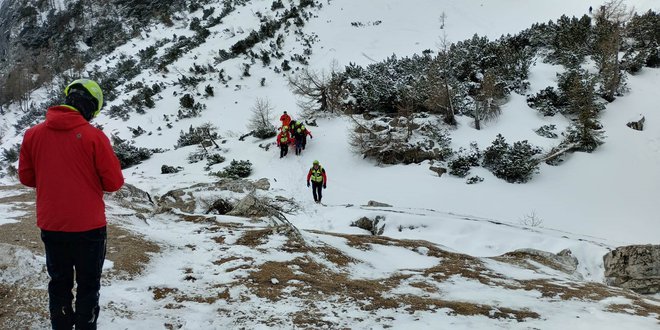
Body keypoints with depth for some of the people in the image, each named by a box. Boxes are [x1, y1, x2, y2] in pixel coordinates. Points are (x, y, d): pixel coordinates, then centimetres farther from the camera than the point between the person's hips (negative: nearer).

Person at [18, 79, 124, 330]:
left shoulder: (33, 134, -4)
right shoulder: (94, 136, -16)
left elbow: (26, 177, 6)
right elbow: (114, 182, -11)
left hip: (50, 226, 4)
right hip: (88, 226, -4)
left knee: (59, 283, 19)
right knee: (88, 285, 12)